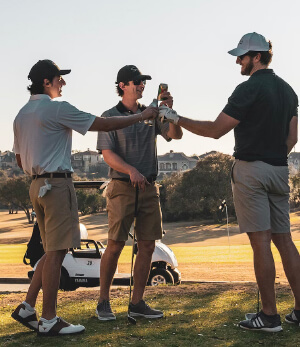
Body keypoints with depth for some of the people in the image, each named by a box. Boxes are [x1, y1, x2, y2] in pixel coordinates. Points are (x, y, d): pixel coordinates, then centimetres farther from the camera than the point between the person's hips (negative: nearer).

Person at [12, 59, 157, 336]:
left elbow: (20, 160, 20)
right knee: (56, 252, -5)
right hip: (57, 184, -9)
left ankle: (27, 308, 14)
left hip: (38, 185, 9)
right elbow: (106, 125, -10)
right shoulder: (58, 109, -10)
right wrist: (141, 116, 0)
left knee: (52, 251, 15)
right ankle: (48, 321, -1)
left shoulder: (22, 115, 16)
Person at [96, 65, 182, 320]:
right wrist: (130, 170, -24)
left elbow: (176, 135, 1)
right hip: (122, 187, -4)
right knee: (115, 245, -5)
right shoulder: (110, 116, 1)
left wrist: (169, 110, -16)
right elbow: (108, 154, -8)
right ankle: (103, 301, 9)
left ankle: (137, 303, 12)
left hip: (149, 187, 4)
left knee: (147, 246, 3)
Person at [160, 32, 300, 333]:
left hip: (250, 170, -8)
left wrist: (177, 119, -4)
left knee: (260, 241, -6)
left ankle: (269, 316, -1)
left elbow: (215, 130, -12)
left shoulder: (249, 89, -11)